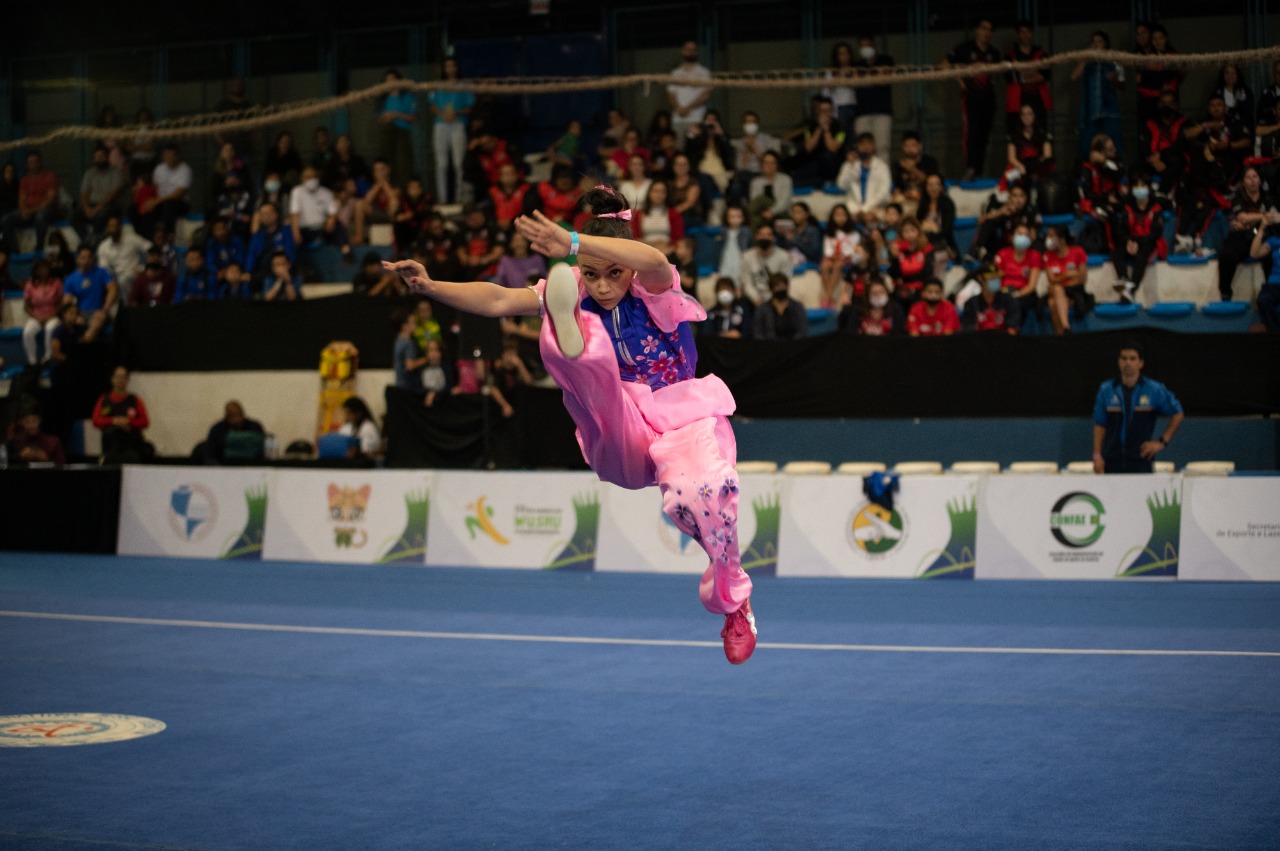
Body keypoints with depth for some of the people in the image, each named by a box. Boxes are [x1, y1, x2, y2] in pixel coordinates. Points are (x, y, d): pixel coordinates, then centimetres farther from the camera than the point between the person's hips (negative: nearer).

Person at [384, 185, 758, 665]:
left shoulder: (654, 291, -8)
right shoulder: (572, 294, 2)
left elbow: (654, 261, -34)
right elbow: (498, 301, -8)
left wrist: (572, 241, -50)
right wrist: (431, 287, -27)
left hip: (681, 416, -2)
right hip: (619, 435, 2)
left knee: (697, 492, -35)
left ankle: (731, 599, -7)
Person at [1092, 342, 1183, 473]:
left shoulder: (1155, 390, 2)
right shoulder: (1106, 390, 6)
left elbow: (1177, 414, 10)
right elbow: (1099, 425, 8)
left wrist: (1162, 442, 4)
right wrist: (1097, 456, 1)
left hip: (1141, 459, -1)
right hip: (1112, 461, 1)